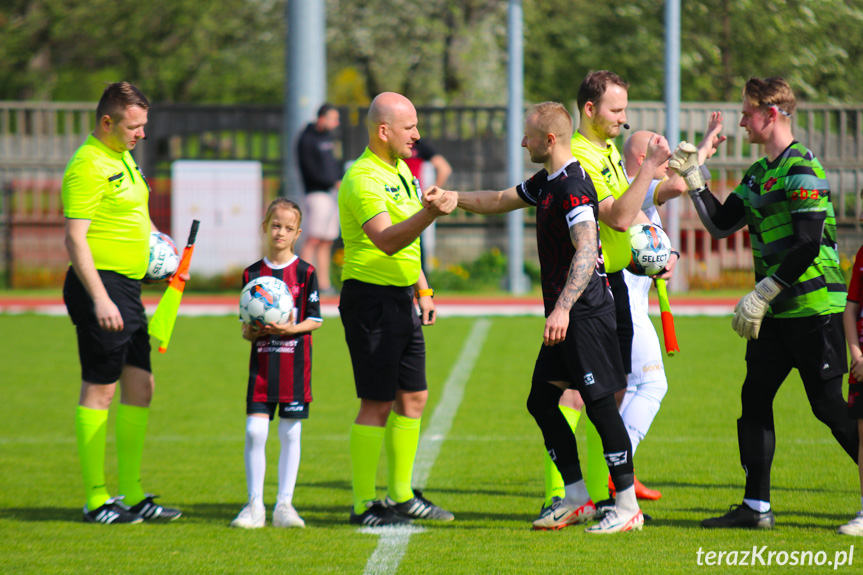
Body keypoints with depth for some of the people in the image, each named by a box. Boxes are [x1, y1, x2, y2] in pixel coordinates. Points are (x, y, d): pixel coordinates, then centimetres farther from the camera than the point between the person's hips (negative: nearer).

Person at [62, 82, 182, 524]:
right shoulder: (89, 165, -15)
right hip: (101, 286, -10)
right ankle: (96, 500, 2)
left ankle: (132, 494, 16)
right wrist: (99, 298, -25)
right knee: (99, 389, -4)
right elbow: (74, 238, -20)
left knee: (139, 387, 10)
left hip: (127, 288, 10)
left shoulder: (123, 158, 15)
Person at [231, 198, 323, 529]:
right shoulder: (252, 274, 7)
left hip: (295, 362, -1)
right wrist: (253, 331, -11)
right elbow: (246, 328, 10)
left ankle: (284, 504, 9)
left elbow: (315, 320, 1)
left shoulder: (305, 273, 1)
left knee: (290, 433, 2)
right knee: (254, 430, -6)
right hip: (262, 362, 1)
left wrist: (291, 329, -16)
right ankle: (255, 505, 1)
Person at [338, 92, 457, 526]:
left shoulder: (400, 171, 15)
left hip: (401, 298, 10)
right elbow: (386, 240, -31)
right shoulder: (363, 179, -17)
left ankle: (401, 496, 21)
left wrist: (423, 288, 23)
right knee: (378, 405, -7)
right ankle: (363, 504, -2)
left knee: (413, 398, 12)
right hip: (371, 298, -9)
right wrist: (429, 212, -45)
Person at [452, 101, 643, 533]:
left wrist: (563, 308, -34)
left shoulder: (573, 188, -18)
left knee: (600, 405, -8)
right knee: (541, 401, 11)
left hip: (586, 314, -10)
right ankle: (576, 500, 16)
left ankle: (627, 507, -3)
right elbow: (500, 201, 31)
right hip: (566, 317, 10)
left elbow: (586, 251, -27)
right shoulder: (546, 182, 14)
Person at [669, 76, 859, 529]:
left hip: (814, 305, -9)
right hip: (776, 312, 9)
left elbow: (808, 246, -22)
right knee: (754, 397, 6)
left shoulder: (801, 169, -15)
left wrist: (761, 294, -22)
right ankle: (756, 507, 9)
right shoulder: (759, 173, 14)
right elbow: (721, 224, 17)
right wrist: (693, 177, 8)